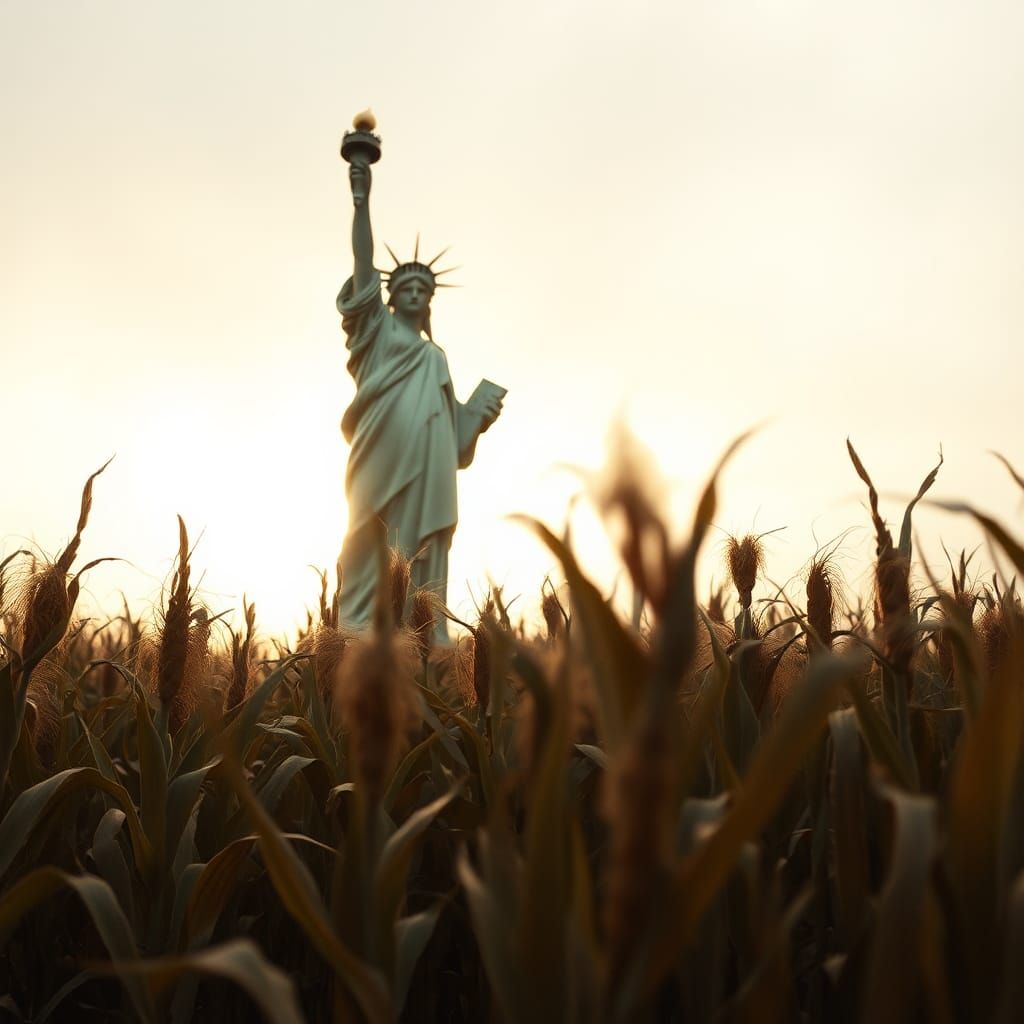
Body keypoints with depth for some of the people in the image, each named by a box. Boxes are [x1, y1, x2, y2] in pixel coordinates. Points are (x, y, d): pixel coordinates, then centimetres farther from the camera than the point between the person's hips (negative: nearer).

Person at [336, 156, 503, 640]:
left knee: (425, 577, -1)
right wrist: (361, 202, -8)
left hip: (427, 481, 5)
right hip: (383, 472, -5)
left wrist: (477, 415, 6)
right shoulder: (378, 331, 14)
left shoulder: (437, 358, 27)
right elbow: (363, 266, 1)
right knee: (371, 570, -9)